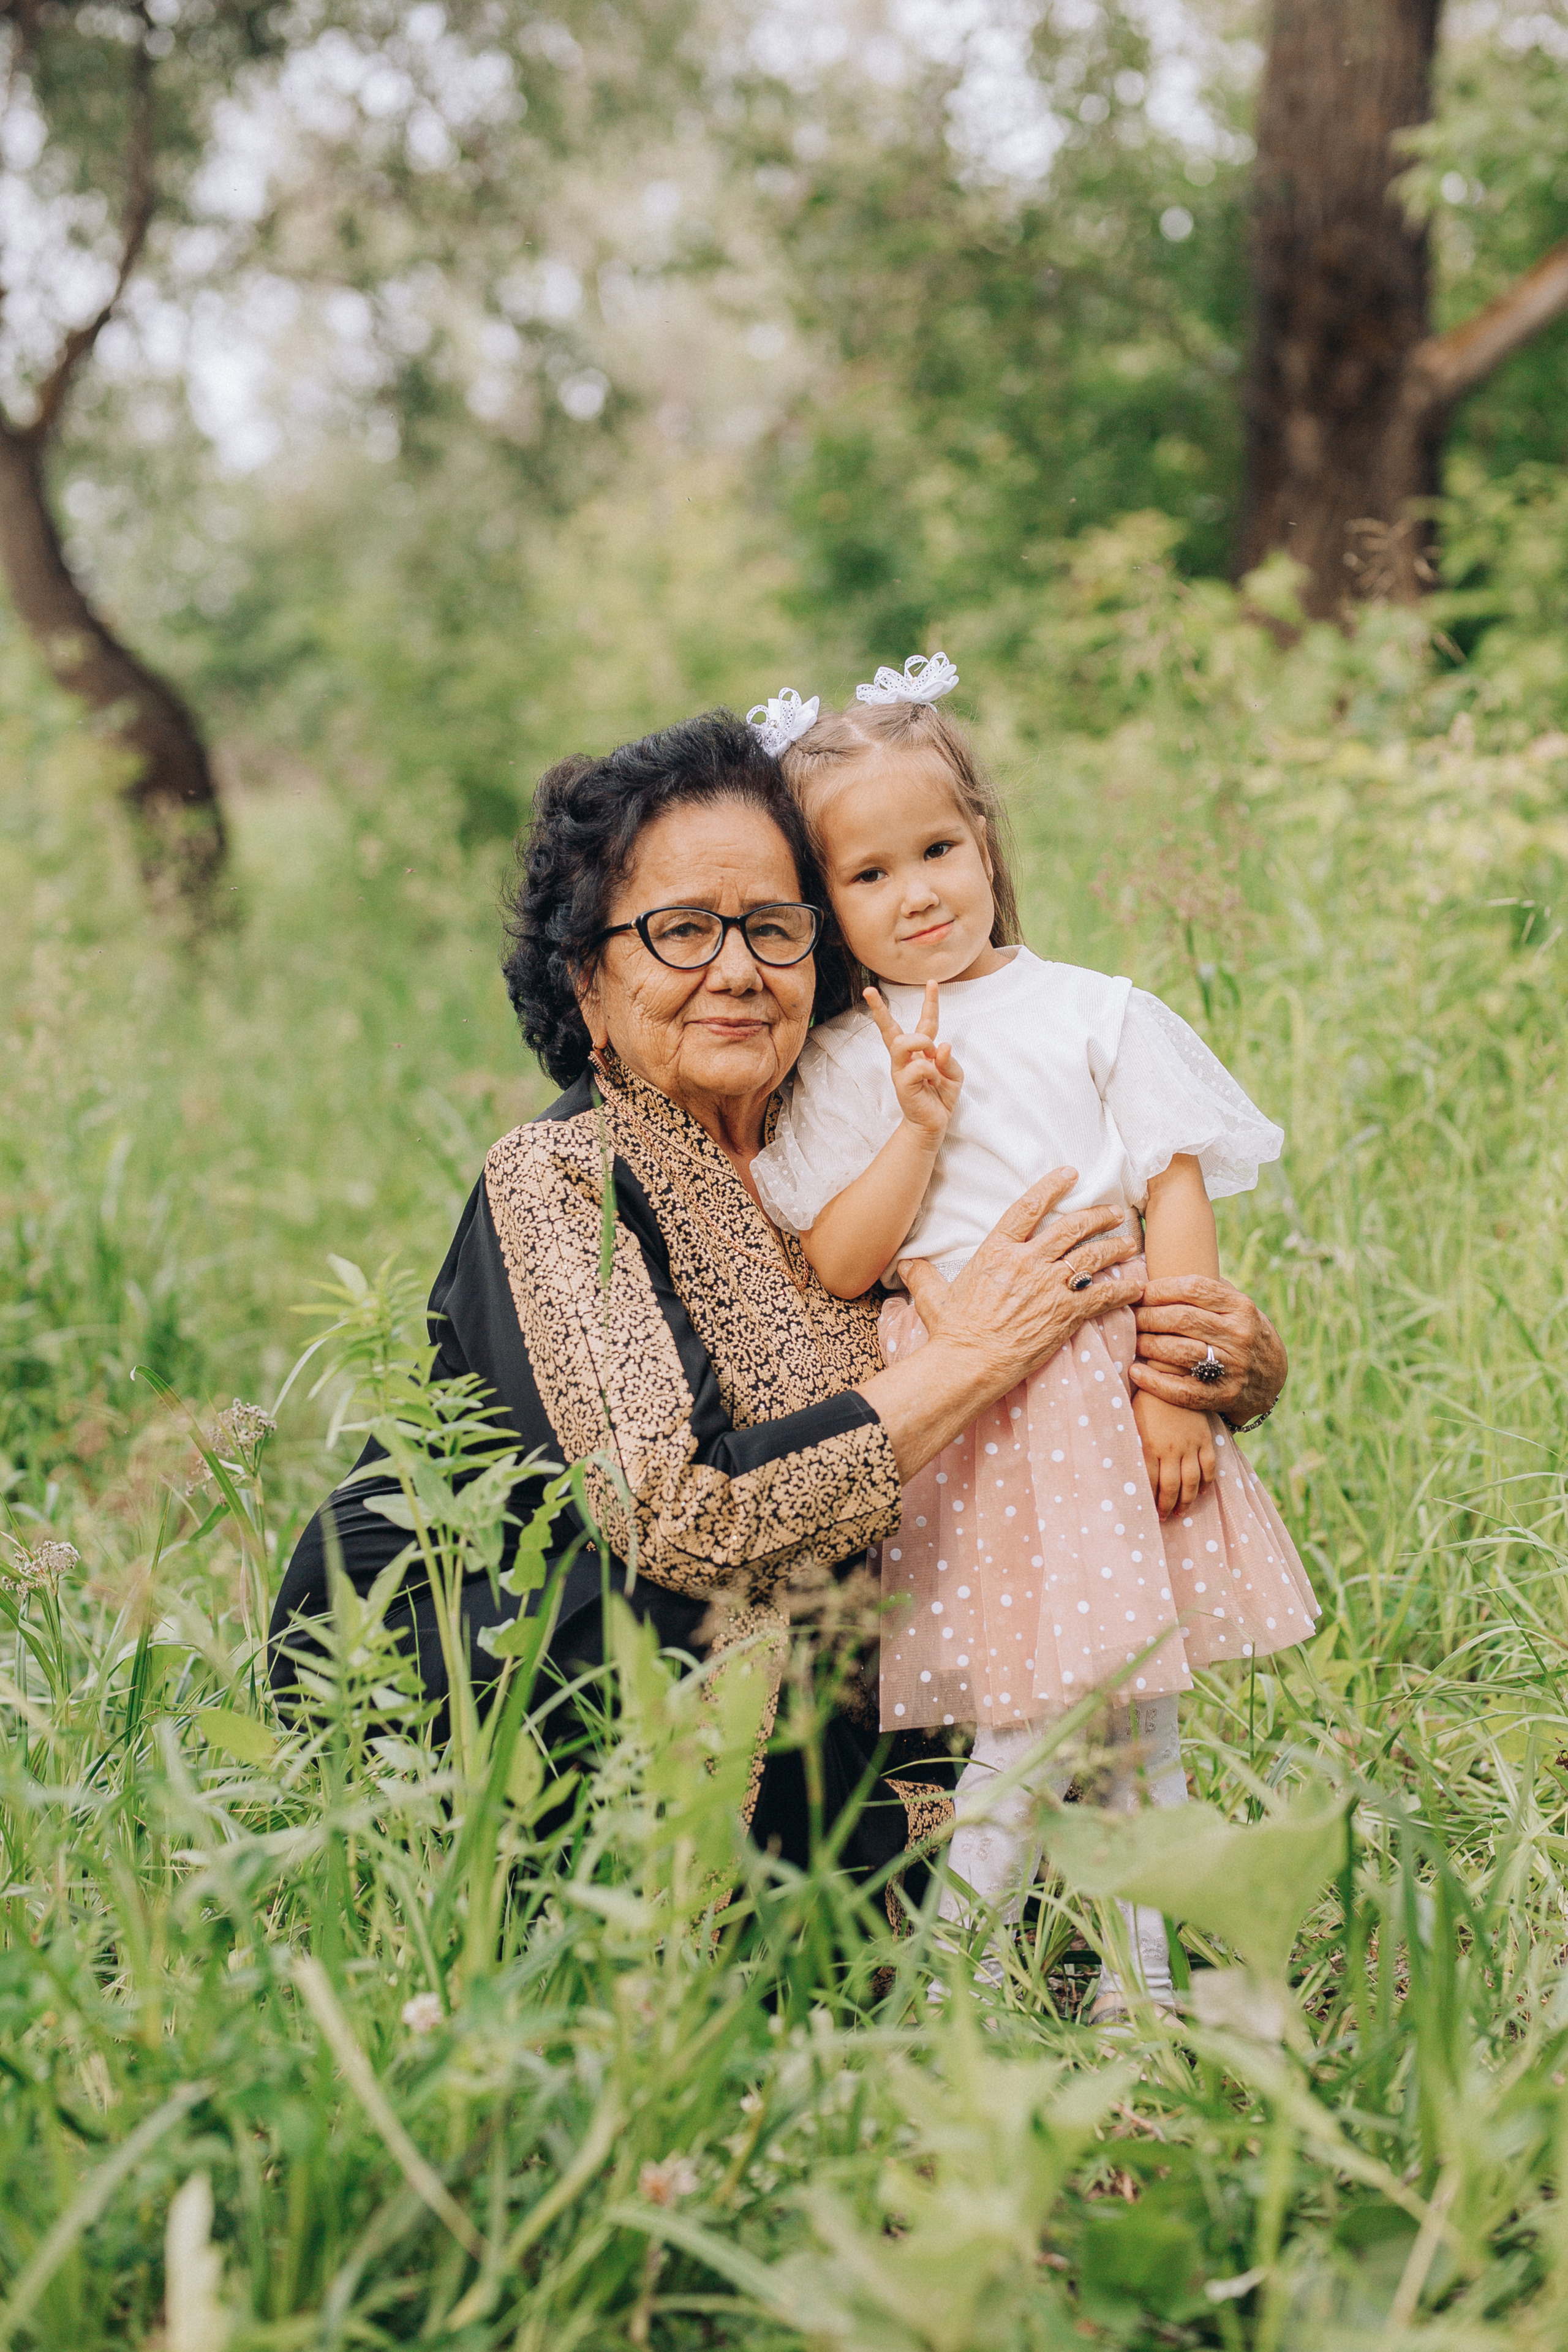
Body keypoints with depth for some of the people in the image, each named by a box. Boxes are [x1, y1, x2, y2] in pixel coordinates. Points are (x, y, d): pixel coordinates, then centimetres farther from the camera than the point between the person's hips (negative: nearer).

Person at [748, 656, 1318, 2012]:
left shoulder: (1096, 1015, 5)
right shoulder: (849, 1065, 5)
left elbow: (1178, 1193, 3)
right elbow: (835, 1265, 0)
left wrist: (1178, 1381, -6)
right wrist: (918, 1127, -11)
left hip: (1113, 1392, 2)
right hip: (958, 1419, -2)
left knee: (1141, 1706, 7)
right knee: (1038, 1709, -7)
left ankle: (1141, 1979, 19)